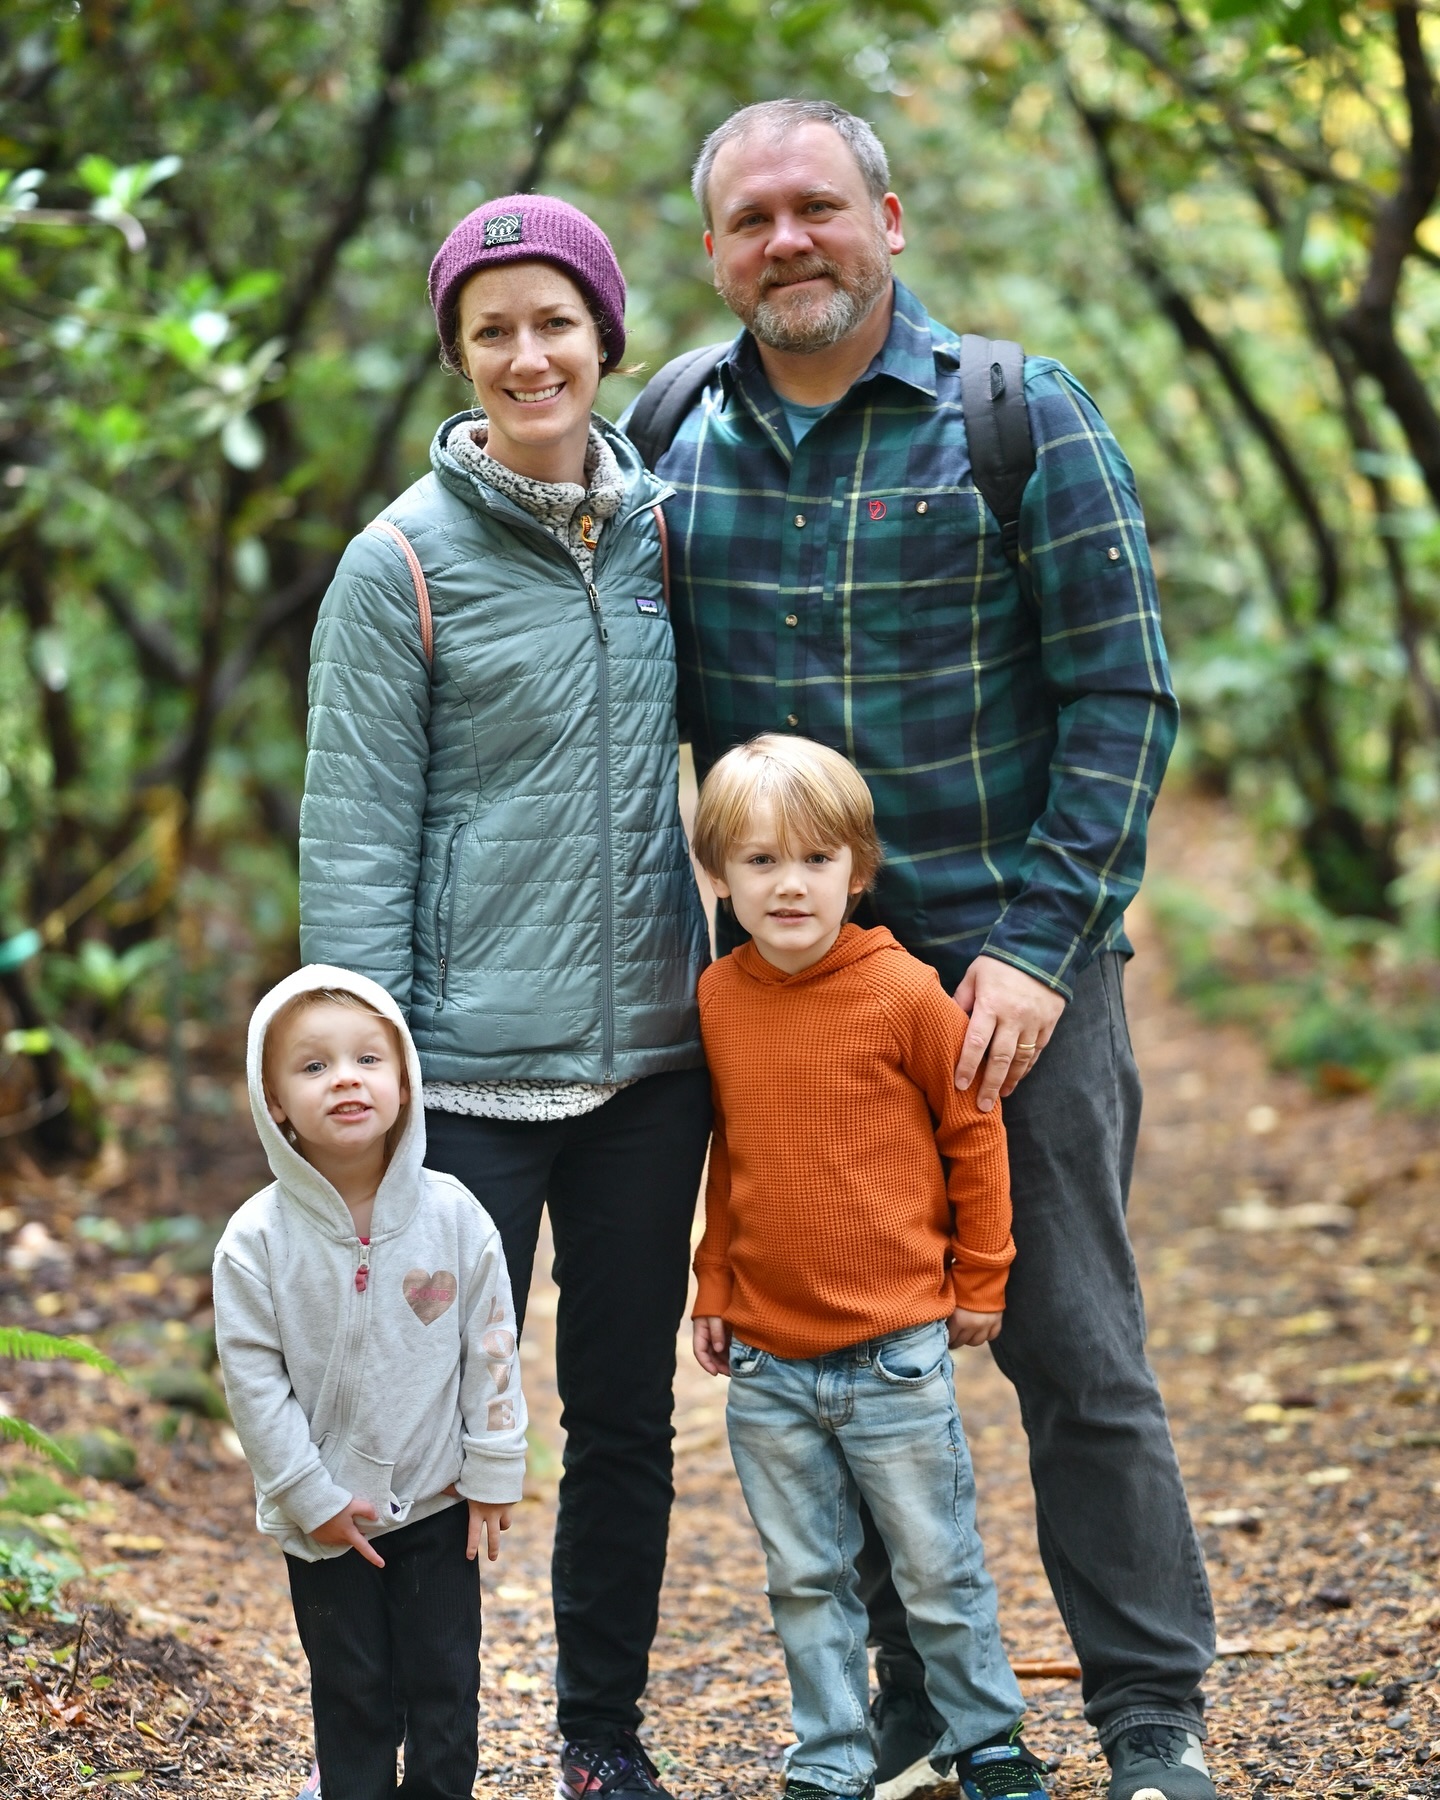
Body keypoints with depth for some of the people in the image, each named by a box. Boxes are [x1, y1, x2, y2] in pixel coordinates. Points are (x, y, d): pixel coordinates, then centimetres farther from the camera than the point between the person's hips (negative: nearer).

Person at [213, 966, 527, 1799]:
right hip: (326, 1518, -1)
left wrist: (493, 1473, -1)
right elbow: (255, 1382, -10)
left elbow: (492, 1349, -3)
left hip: (439, 1503, 1)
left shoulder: (453, 1215, -10)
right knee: (352, 1691, 10)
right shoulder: (257, 1240, -14)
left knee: (445, 1683, 11)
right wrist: (311, 1497, -10)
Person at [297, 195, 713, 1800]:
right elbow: (353, 842, -8)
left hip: (649, 1059, 5)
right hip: (472, 1068, -4)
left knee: (626, 1410, 12)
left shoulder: (661, 525, 7)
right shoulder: (405, 563, -6)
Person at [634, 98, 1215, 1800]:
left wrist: (1037, 944, -13)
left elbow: (1123, 700, -6)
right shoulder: (672, 445, 5)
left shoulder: (1023, 417, -5)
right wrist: (749, 922, 5)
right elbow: (658, 706, 13)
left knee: (1075, 1346, 2)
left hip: (1010, 955, -3)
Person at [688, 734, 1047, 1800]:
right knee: (806, 1580, 12)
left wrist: (979, 1282, 3)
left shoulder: (904, 992, -11)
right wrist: (714, 1289, 14)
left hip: (895, 1354, -3)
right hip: (765, 1363, 3)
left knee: (940, 1569, 8)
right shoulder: (718, 1000, 1)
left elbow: (974, 1134, -1)